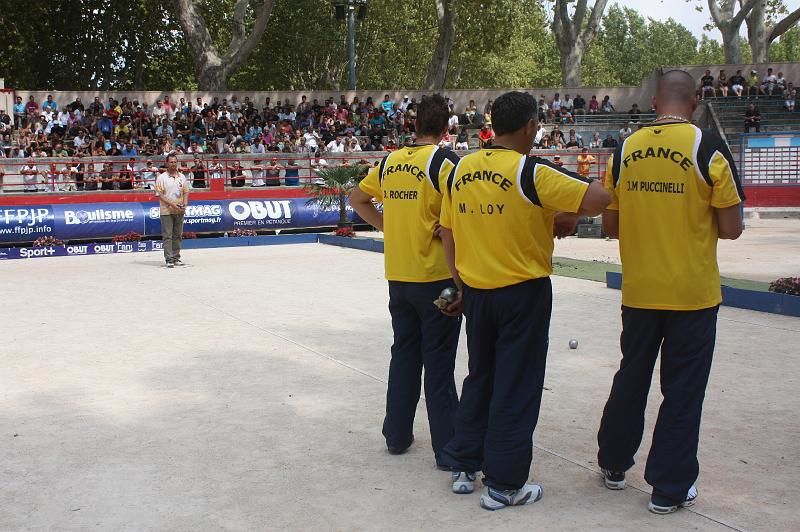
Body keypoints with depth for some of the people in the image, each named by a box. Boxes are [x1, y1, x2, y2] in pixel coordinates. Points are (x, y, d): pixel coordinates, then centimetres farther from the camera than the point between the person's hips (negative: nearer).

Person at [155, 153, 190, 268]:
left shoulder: (182, 177, 10)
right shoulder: (162, 178, -5)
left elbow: (186, 192, 14)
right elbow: (159, 194, -8)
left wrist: (184, 204, -3)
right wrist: (171, 204, -16)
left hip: (179, 211, 5)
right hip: (166, 211, -5)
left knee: (178, 235, 9)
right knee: (167, 236, -5)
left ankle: (176, 257, 17)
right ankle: (169, 259, -4)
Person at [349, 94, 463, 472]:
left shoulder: (390, 162, 6)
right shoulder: (443, 160, -11)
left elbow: (357, 200, 18)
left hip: (397, 276, 5)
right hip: (436, 275, -5)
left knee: (404, 353, 16)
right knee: (439, 363, 1)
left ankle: (397, 435, 24)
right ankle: (447, 448, 8)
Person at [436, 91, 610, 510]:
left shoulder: (461, 170, 2)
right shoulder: (531, 172, -16)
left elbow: (447, 232, 9)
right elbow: (597, 199, -20)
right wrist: (565, 217, 0)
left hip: (475, 290, 6)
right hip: (522, 292, -6)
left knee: (479, 378, 20)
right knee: (516, 387, 5)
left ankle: (463, 467, 28)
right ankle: (503, 485, 13)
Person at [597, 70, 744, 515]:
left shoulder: (625, 150, 1)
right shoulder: (708, 147, -10)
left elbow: (610, 225, 6)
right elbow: (731, 229, -8)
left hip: (638, 291, 4)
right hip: (693, 293, -3)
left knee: (631, 378, 19)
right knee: (683, 390, 7)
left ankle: (614, 464, 33)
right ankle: (670, 488, 14)